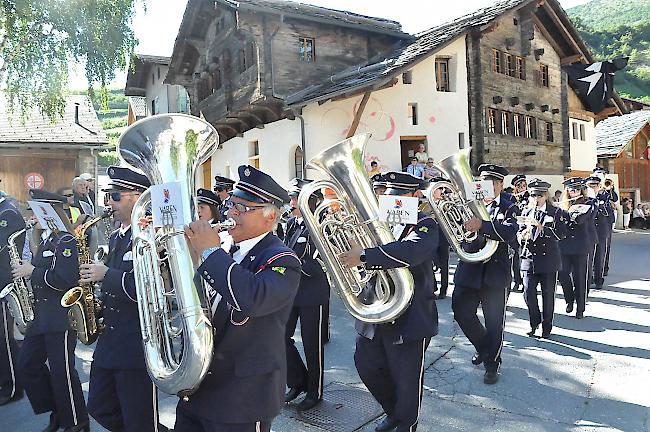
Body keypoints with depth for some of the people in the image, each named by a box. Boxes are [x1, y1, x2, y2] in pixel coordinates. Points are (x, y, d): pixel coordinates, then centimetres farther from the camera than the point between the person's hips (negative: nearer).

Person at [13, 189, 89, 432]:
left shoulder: (66, 241, -13)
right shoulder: (46, 241, 15)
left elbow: (65, 279, -23)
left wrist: (32, 271, -16)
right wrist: (25, 272, 6)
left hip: (62, 316, -10)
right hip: (41, 315, 10)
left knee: (61, 371, -2)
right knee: (27, 365, 13)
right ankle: (56, 412, 28)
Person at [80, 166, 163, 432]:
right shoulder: (115, 237, 13)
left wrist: (106, 275, -20)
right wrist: (95, 276, 4)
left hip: (138, 345, -9)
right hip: (108, 340, 9)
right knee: (100, 410, 20)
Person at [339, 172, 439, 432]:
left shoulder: (425, 226, -12)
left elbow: (410, 251, -33)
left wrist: (364, 256, -40)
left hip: (410, 317, -6)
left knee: (407, 379, 10)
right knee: (366, 366, 18)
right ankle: (393, 411, 44)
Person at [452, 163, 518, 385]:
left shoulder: (508, 207, 0)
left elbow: (510, 233, -20)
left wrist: (481, 225, -34)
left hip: (495, 271, -3)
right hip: (469, 268, 3)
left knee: (494, 322, 5)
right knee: (461, 313, 6)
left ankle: (492, 363, 24)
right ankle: (482, 346, 33)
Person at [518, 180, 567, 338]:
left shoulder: (555, 212, 1)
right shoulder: (526, 212, 9)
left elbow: (561, 234, -11)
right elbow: (520, 234, 8)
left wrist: (541, 227, -22)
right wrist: (523, 237, -15)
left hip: (549, 260, -2)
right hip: (530, 259, 2)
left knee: (548, 295, 6)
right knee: (528, 293, 0)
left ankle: (547, 327, 22)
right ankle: (534, 322, 23)